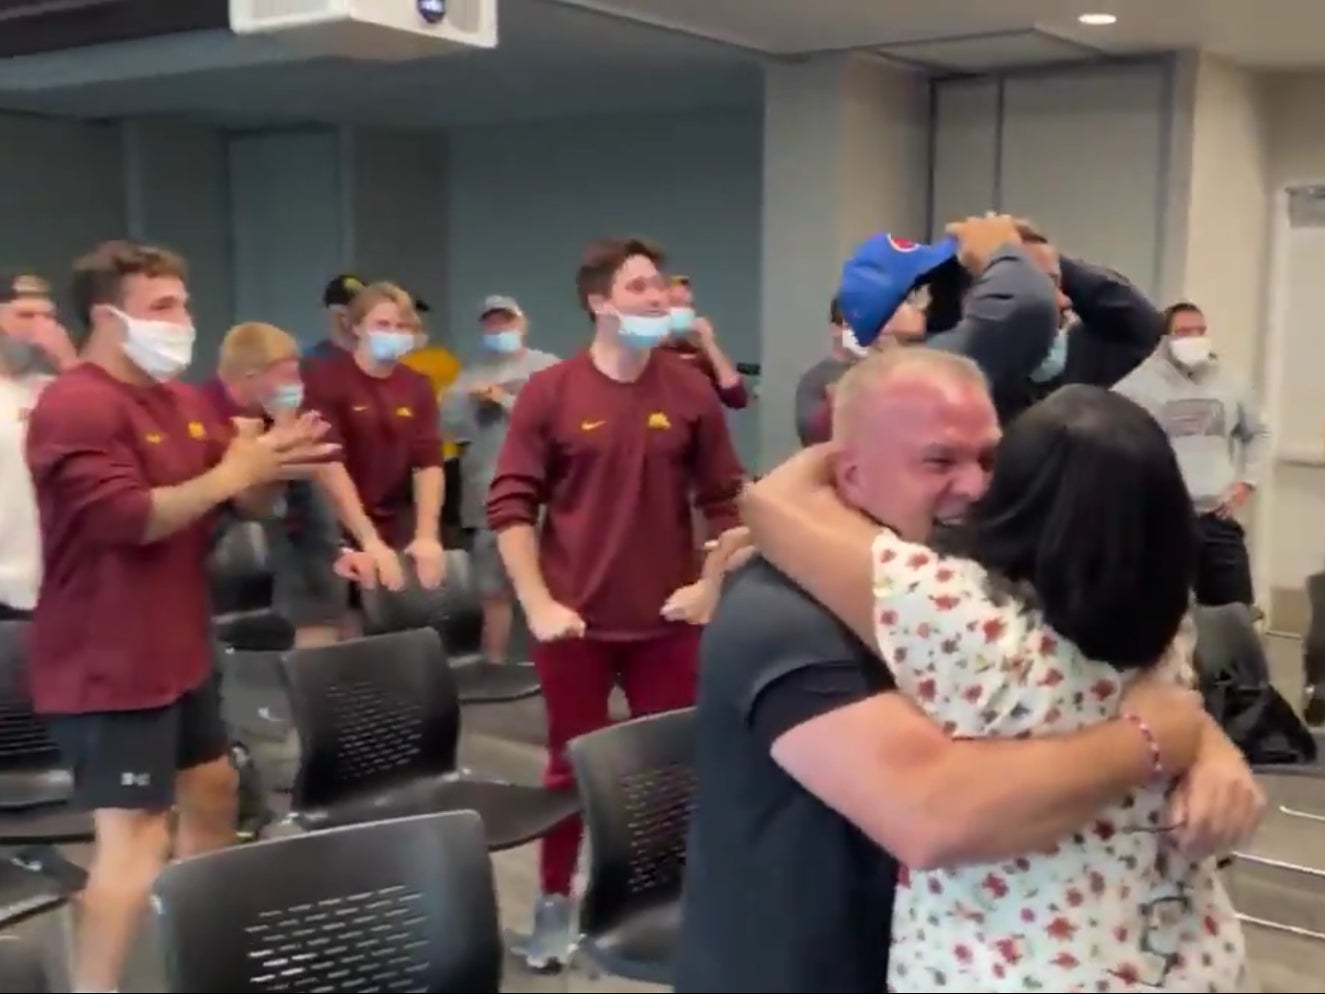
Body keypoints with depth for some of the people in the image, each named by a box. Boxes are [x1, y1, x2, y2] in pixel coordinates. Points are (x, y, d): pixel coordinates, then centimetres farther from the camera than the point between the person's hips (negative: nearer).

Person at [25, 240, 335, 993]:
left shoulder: (185, 401, 12)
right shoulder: (75, 409, -18)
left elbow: (251, 501, 13)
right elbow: (127, 517, -28)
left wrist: (271, 464, -8)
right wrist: (230, 473, -25)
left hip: (179, 652, 10)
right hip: (109, 666, -10)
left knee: (213, 789, 22)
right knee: (135, 837, -11)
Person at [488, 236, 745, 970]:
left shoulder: (691, 392, 0)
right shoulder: (549, 392, -5)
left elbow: (725, 500, 6)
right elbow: (510, 504, -5)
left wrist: (712, 585, -3)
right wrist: (537, 602, -11)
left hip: (667, 619, 1)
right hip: (575, 620, -1)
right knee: (572, 765, 12)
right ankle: (555, 905, 26)